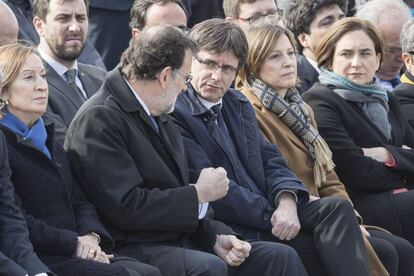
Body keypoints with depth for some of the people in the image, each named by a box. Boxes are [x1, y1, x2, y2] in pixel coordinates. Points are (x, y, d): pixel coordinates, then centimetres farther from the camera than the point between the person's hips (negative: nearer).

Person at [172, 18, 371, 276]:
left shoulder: (238, 103, 18)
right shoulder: (175, 112, -9)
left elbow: (270, 160, 13)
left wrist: (286, 201, -9)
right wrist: (272, 215, -13)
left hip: (267, 213, 8)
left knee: (337, 208, -15)